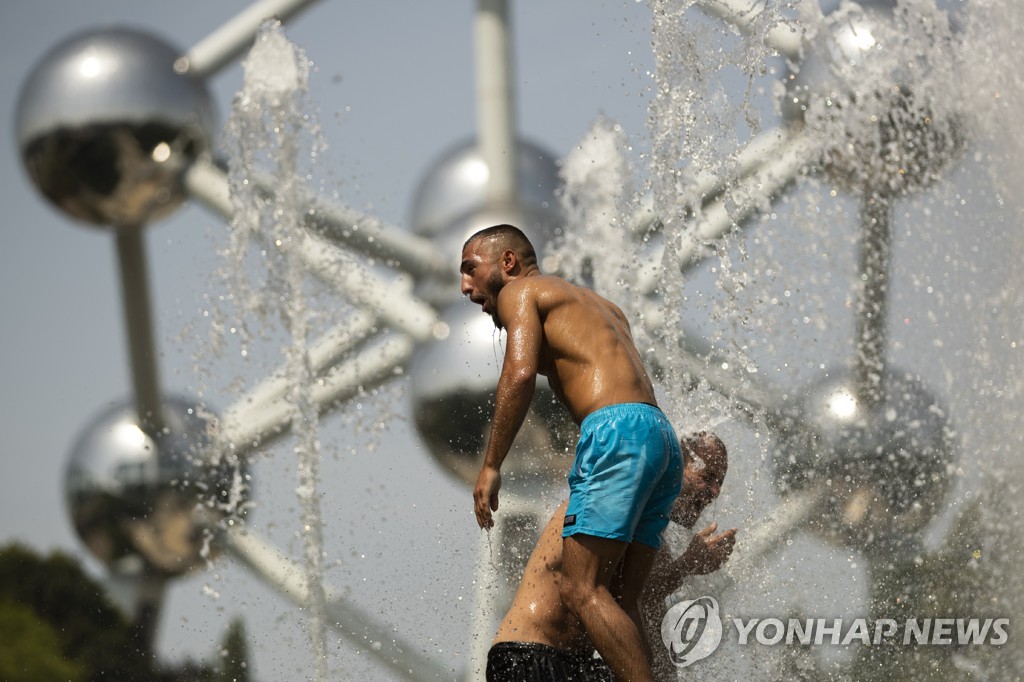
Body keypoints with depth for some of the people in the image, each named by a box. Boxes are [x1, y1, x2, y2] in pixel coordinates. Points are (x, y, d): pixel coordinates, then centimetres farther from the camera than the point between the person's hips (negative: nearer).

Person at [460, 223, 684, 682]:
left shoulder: (520, 290, 10)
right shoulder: (598, 305, 34)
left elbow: (520, 373, -8)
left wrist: (491, 465, -7)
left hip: (616, 432, -9)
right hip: (663, 437, 9)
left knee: (580, 591, -13)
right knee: (617, 600, 7)